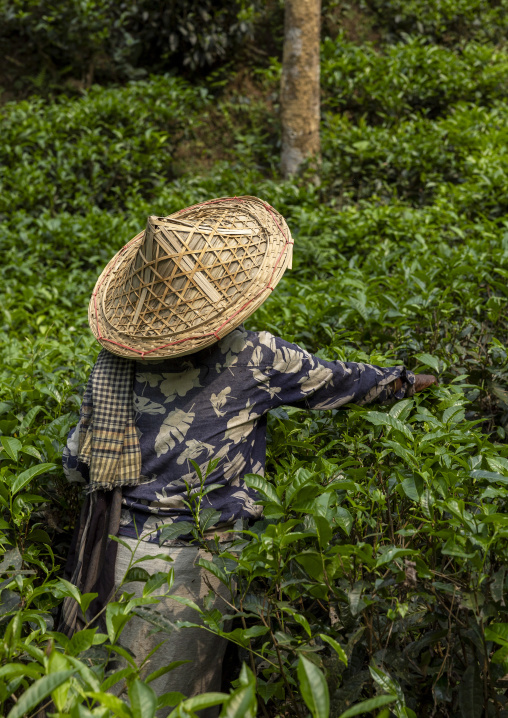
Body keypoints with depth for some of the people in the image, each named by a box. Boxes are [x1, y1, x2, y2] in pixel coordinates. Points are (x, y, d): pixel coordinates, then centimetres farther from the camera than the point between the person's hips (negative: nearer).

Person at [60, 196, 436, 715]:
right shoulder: (253, 359, -15)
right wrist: (403, 381, 20)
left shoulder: (112, 365, -5)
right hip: (186, 565, -3)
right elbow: (336, 381, 2)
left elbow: (74, 466, 3)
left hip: (111, 550, 4)